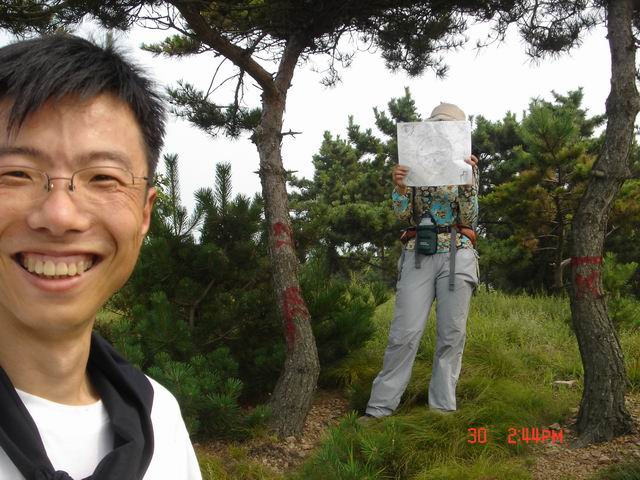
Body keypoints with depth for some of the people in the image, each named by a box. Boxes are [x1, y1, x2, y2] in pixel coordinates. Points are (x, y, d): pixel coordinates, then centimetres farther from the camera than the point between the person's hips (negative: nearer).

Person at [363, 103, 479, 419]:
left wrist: (467, 181, -13)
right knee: (404, 332, -6)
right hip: (418, 254, 0)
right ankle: (380, 406, -1)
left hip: (456, 254, 0)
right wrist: (399, 186, -17)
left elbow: (469, 220, -1)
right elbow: (402, 213, 1)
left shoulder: (467, 168, 9)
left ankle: (442, 406, 8)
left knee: (452, 333, 0)